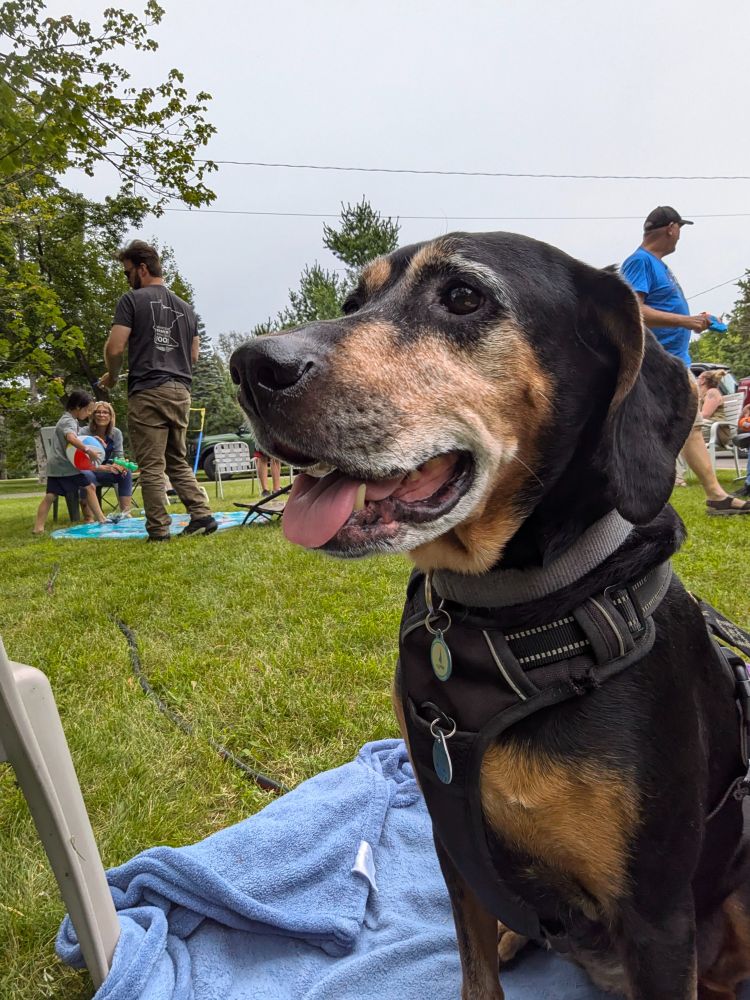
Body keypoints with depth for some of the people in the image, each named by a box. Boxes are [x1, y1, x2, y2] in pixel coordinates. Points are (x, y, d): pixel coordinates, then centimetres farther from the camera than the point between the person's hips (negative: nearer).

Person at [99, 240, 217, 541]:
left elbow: (114, 349, -9)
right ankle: (202, 515, 5)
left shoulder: (132, 300, -2)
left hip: (147, 392, -6)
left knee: (152, 466, -2)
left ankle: (159, 530, 0)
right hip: (180, 392, 6)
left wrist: (112, 376, 9)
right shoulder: (185, 307, 17)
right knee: (178, 462, 15)